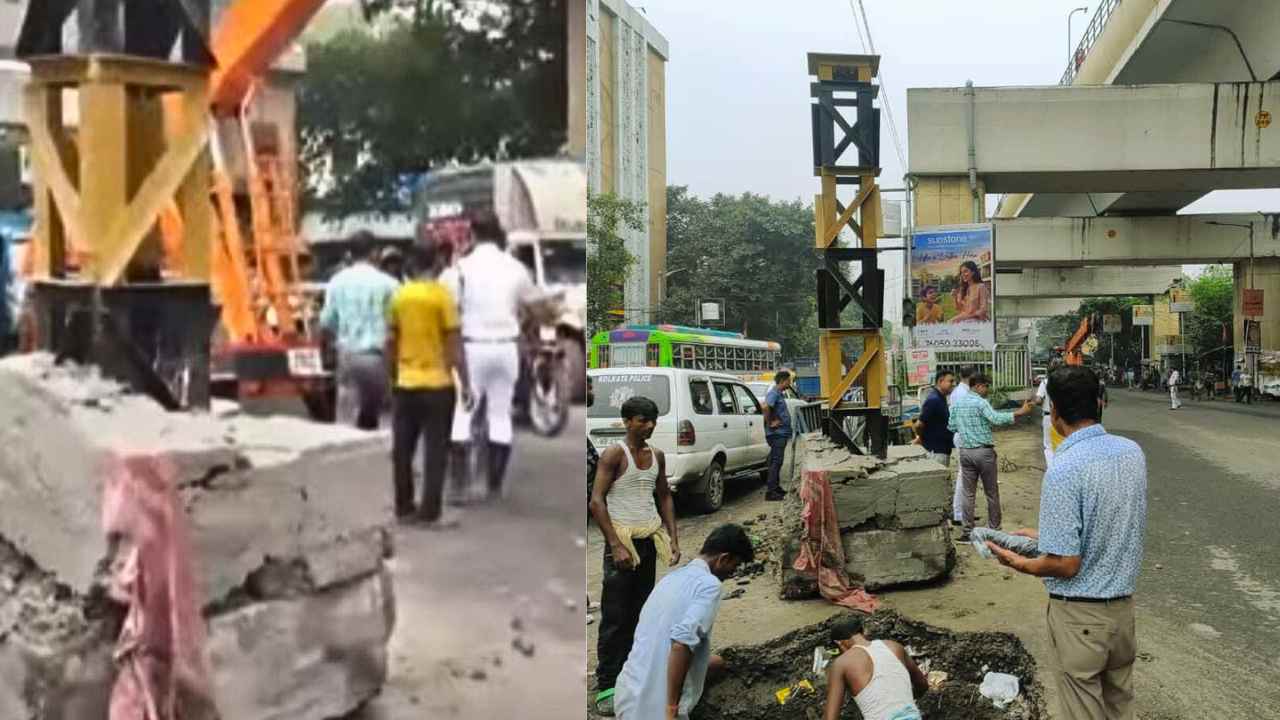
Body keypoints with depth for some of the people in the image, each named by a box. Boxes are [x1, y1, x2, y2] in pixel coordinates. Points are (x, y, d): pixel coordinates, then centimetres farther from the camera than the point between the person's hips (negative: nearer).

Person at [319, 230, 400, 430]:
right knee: (370, 417, 11)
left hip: (347, 356, 2)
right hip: (376, 356, -2)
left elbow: (327, 322, 7)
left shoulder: (337, 281, 3)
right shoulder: (386, 283, -6)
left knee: (347, 421, 1)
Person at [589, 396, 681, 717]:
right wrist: (616, 546, -20)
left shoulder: (657, 456, 8)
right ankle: (606, 687, 0)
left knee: (639, 613, 11)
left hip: (650, 541, 7)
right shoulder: (614, 455, -11)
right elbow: (596, 501, -16)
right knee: (614, 617, -5)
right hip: (623, 540, -7)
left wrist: (673, 539, 7)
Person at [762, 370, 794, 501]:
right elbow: (766, 407, -32)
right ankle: (770, 492, -10)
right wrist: (770, 423, -23)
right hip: (777, 433, -10)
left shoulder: (780, 393, 17)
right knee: (776, 462, -10)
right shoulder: (773, 393, -15)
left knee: (777, 462, 15)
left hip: (782, 433, 10)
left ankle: (776, 488, 23)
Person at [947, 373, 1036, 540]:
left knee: (967, 493, 7)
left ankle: (966, 531, 5)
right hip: (984, 451, -5)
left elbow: (952, 426, 10)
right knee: (991, 493, 8)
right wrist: (1020, 412, -29)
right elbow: (997, 418, -27)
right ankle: (994, 529, 14)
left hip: (965, 451, 5)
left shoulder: (957, 403, 7)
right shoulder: (980, 402, -13)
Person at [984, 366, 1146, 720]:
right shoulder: (1132, 451, -3)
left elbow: (1065, 565, -22)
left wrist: (1019, 563, -4)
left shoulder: (1063, 472, -24)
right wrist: (1048, 536, 16)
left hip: (1080, 614, -6)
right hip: (1123, 605, 6)